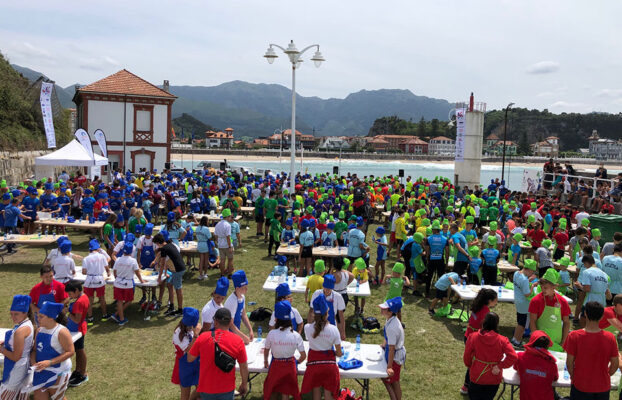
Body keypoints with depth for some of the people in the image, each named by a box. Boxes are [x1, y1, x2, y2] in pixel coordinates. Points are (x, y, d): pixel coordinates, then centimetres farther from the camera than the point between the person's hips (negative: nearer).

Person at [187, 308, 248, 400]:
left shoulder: (202, 338, -13)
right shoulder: (238, 341, -14)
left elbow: (190, 359, 1)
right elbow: (244, 367, -6)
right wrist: (244, 384, 11)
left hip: (206, 388, 1)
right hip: (227, 390, -1)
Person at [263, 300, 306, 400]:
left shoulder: (272, 334, -15)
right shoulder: (296, 335, -11)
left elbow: (266, 351, 2)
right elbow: (303, 356, -6)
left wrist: (265, 362, 21)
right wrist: (296, 361, 15)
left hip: (276, 366, -1)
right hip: (290, 366, 2)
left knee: (269, 390, 21)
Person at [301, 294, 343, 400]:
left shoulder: (307, 328, -14)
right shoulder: (333, 329, -14)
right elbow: (339, 353, -5)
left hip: (314, 363, 0)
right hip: (329, 363, 0)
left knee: (316, 390, 19)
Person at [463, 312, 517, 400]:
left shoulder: (473, 337, -14)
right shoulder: (502, 340, -14)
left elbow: (466, 357, -5)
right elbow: (513, 356, -21)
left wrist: (470, 366, 15)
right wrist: (500, 366, -12)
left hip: (477, 377, -1)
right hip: (494, 380, 1)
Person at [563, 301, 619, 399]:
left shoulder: (574, 336, -19)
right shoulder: (610, 337, -13)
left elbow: (569, 362, -12)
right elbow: (615, 365, -4)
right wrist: (604, 376, 14)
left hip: (580, 387, -2)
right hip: (603, 387, 2)